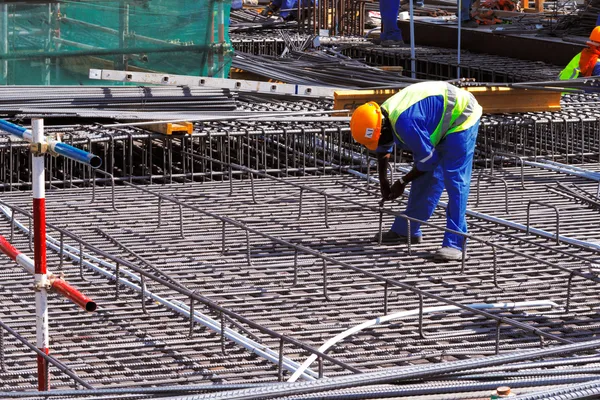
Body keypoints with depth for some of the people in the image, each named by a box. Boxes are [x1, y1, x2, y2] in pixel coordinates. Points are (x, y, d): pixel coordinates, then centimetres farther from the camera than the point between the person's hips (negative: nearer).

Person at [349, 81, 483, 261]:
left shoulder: (405, 123, -35)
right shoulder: (383, 115, -5)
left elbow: (427, 160, -23)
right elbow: (383, 150, 19)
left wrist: (402, 182, -10)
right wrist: (383, 180, 21)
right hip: (442, 123, 10)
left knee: (455, 180, -16)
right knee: (425, 179, 13)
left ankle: (454, 243, -19)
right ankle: (406, 230, 23)